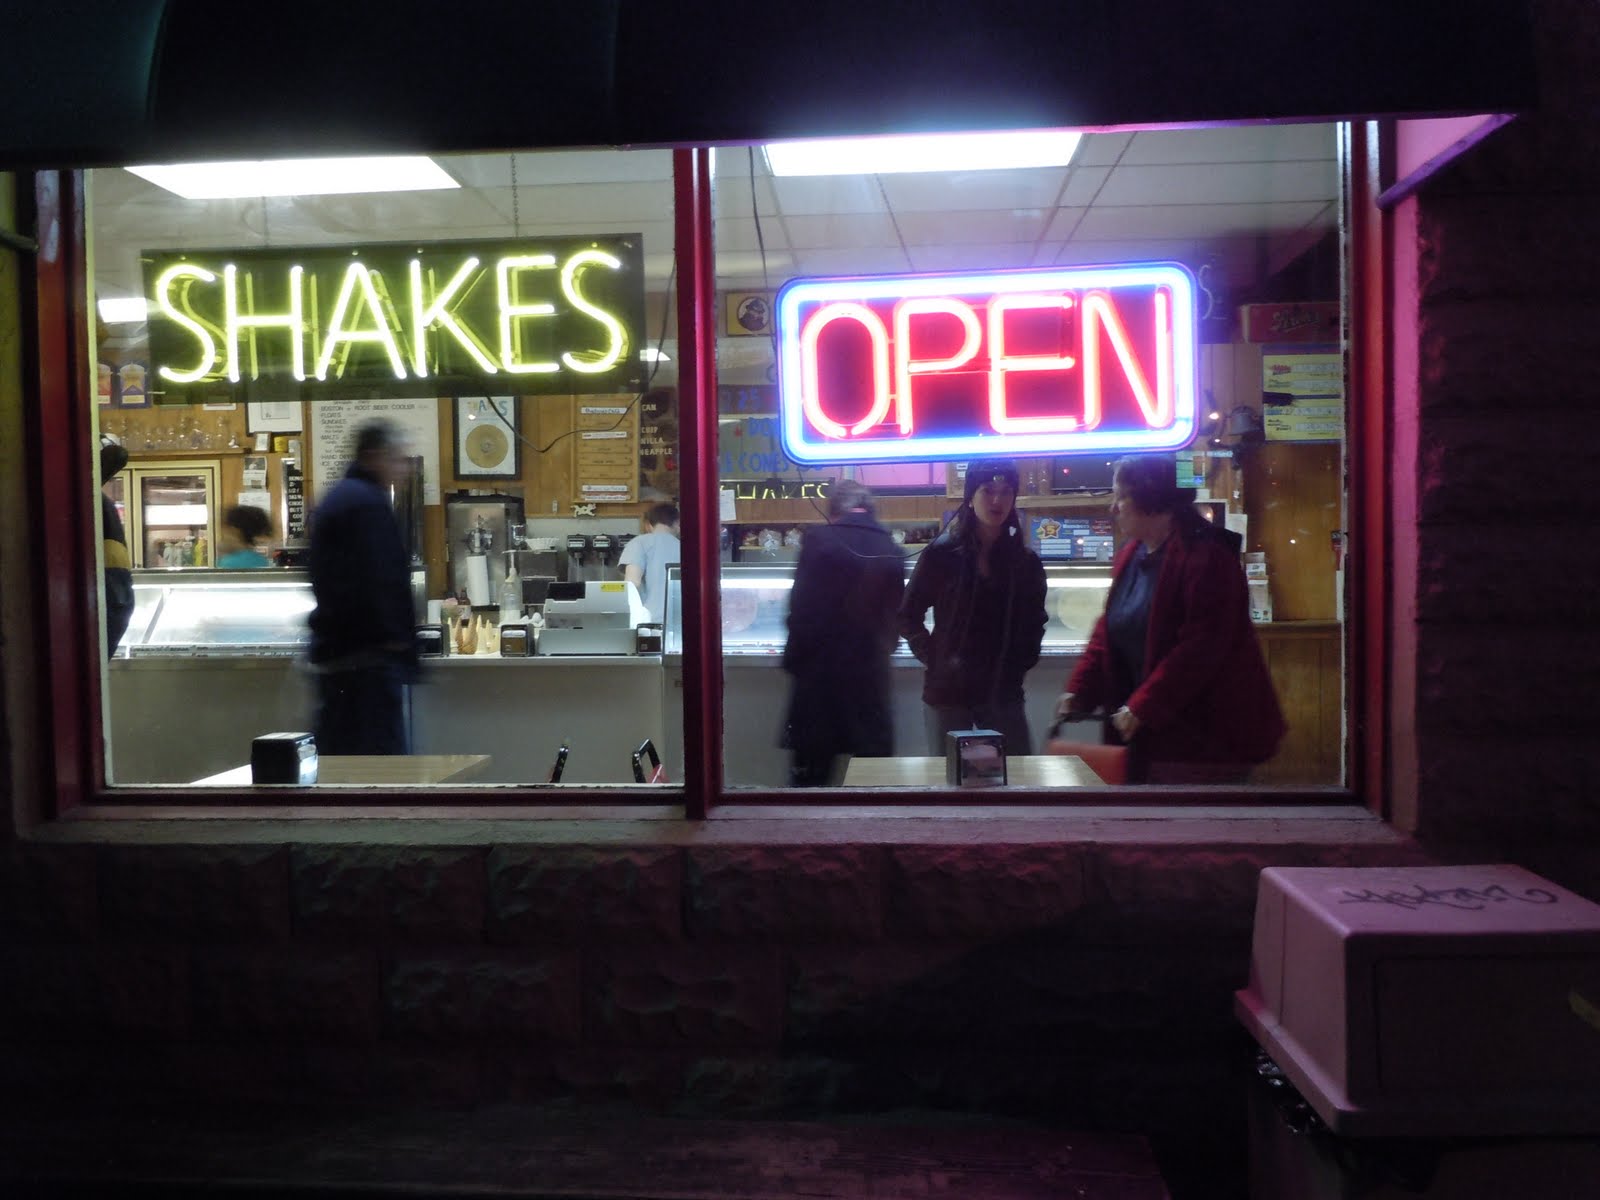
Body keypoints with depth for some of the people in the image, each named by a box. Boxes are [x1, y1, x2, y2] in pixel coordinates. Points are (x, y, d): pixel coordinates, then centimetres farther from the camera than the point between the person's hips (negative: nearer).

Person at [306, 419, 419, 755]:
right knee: (383, 751, -7)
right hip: (368, 652, -10)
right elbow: (383, 580, -20)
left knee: (336, 749, 13)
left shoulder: (334, 498, 18)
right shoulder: (369, 502, -13)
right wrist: (397, 637, -14)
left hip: (331, 649, 10)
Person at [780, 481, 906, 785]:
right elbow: (896, 619, 11)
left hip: (820, 672, -3)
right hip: (871, 675, 3)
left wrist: (793, 662, -1)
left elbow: (801, 610, -11)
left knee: (810, 775, 5)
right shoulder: (892, 551, 4)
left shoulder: (819, 539, -7)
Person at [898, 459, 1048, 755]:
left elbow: (1035, 622, 15)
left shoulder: (1026, 561, 4)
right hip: (947, 690, -2)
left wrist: (1020, 664, 4)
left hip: (1003, 693, 2)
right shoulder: (942, 553, -4)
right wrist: (934, 658, -4)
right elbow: (908, 615, 3)